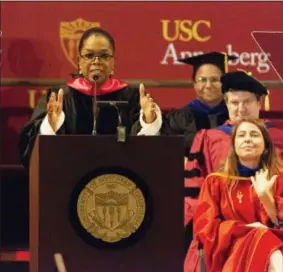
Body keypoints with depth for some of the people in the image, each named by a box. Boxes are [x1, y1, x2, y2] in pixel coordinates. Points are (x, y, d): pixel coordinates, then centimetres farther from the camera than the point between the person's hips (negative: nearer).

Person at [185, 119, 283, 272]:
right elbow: (204, 227, 4)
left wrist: (266, 197, -13)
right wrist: (246, 228, -10)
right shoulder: (216, 181, 14)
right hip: (231, 250, 0)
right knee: (262, 240, -37)